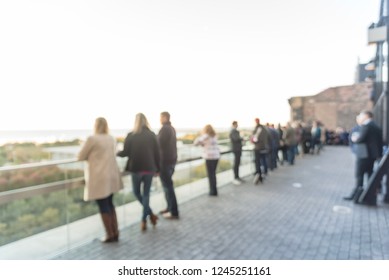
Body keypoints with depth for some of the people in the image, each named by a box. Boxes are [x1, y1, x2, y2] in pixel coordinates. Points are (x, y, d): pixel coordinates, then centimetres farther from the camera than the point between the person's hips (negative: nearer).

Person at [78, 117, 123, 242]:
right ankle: (115, 233, 21)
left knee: (103, 206, 4)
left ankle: (110, 235, 10)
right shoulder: (112, 139, 8)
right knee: (110, 204, 17)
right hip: (112, 175, 6)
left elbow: (81, 157, -3)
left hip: (99, 177, -6)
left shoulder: (92, 139, -11)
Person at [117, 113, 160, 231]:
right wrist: (157, 169, 10)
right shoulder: (152, 135, 1)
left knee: (137, 192, 19)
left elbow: (125, 153, -3)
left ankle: (151, 214, 11)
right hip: (149, 168, 2)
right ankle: (144, 220, 13)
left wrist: (117, 153, 19)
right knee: (146, 194, 13)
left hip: (136, 168, -2)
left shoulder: (131, 135, -4)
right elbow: (157, 154, 1)